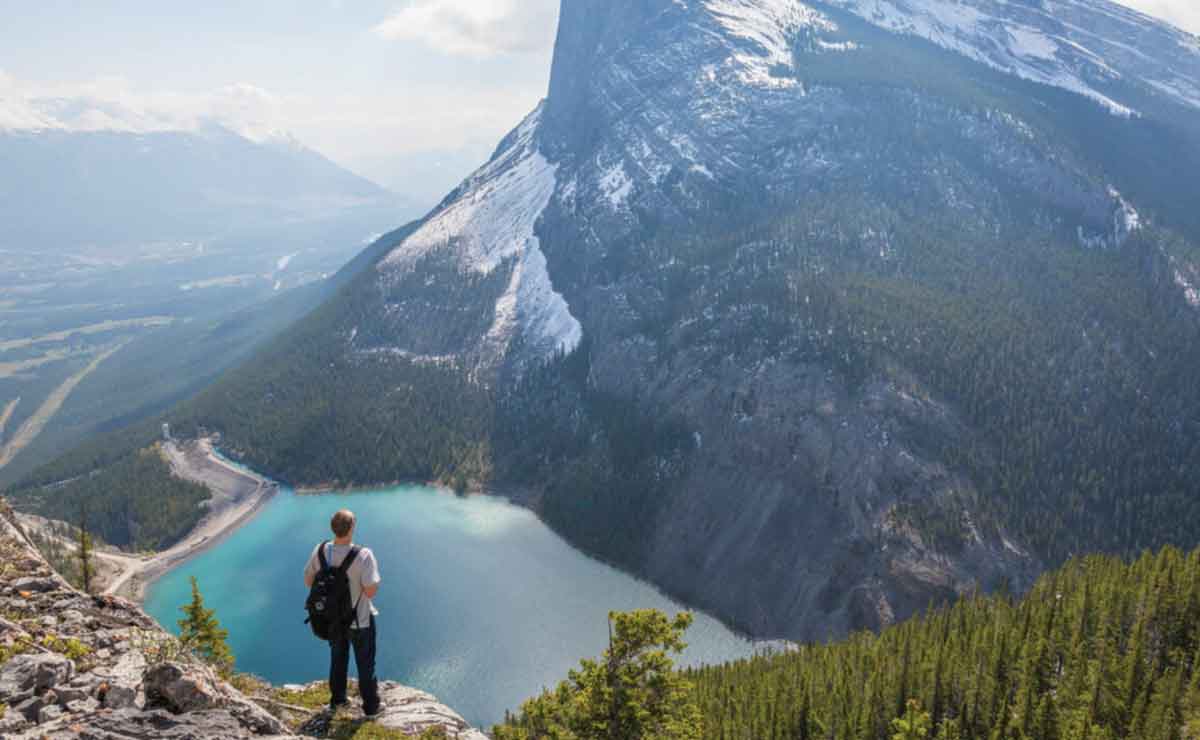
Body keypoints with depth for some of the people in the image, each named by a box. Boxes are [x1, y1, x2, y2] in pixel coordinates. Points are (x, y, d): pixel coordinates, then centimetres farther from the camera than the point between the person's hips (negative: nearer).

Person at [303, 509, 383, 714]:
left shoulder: (320, 550, -15)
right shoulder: (363, 555, -30)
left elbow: (309, 581, -3)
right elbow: (371, 591, -29)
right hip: (359, 620, -4)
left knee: (337, 659, 28)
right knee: (365, 664, 16)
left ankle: (337, 699, 45)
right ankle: (371, 706, 31)